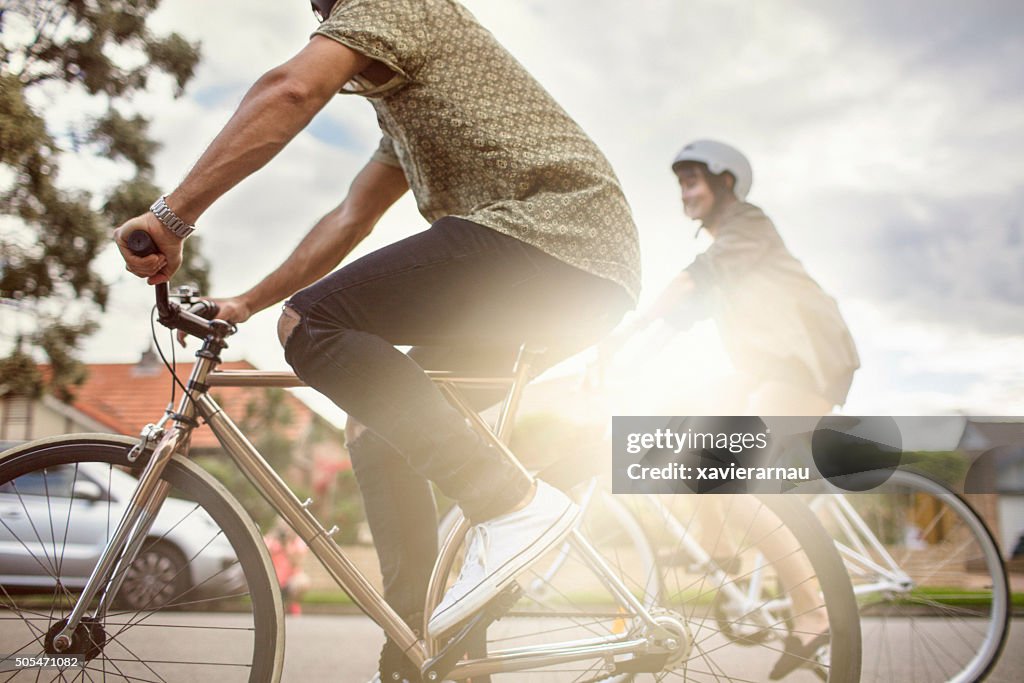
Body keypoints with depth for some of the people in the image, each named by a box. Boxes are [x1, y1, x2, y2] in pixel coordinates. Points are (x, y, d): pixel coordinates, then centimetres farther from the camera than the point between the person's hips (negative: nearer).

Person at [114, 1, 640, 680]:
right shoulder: (401, 101, 34)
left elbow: (290, 89, -16)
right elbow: (351, 218, 35)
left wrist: (172, 216, -16)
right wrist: (245, 303, 33)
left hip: (550, 228, -10)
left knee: (311, 322, -18)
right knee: (379, 428, 11)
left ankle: (513, 504, -21)